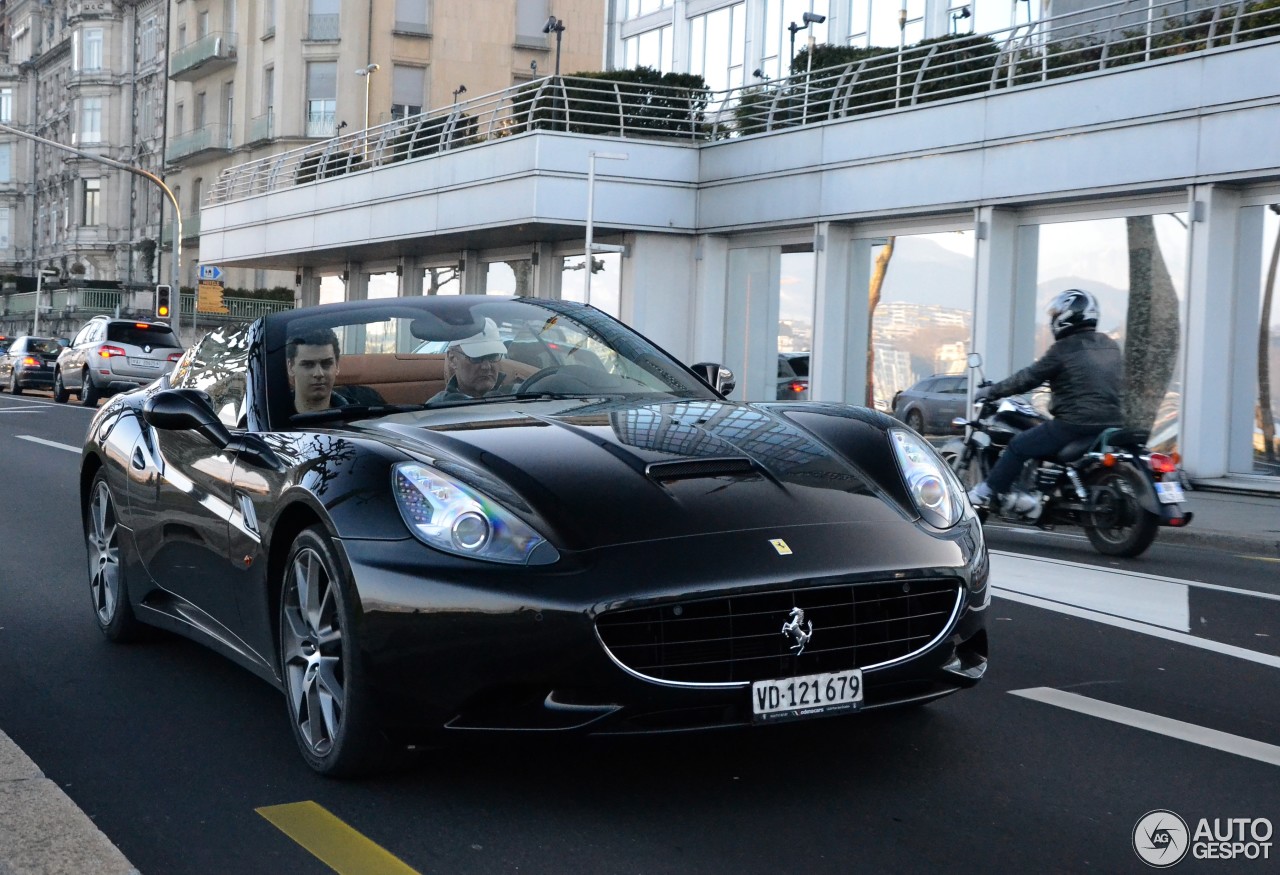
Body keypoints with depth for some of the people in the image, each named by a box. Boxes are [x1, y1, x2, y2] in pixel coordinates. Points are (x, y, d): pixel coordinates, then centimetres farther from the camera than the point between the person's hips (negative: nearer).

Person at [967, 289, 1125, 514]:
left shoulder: (1064, 349, -8)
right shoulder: (1112, 347, 14)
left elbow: (1030, 377, -6)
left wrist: (990, 391, 4)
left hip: (1075, 423, -8)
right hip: (1111, 423, 8)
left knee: (1018, 446, 3)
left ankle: (985, 492, 4)